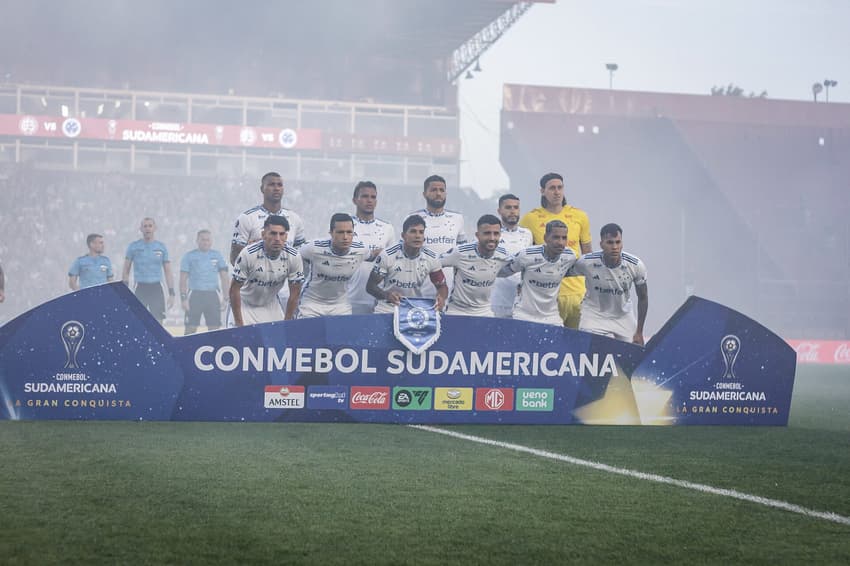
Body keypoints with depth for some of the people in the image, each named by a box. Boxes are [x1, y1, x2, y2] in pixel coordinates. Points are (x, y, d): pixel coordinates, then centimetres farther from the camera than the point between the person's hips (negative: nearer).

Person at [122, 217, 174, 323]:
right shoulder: (133, 247, 2)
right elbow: (126, 271, 6)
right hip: (140, 289, -1)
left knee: (158, 323, -3)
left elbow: (168, 272, 8)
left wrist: (171, 293, 1)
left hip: (156, 288, 1)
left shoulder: (161, 247, 6)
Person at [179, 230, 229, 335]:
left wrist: (225, 297, 1)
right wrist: (183, 298, -6)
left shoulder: (217, 255, 9)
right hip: (195, 294, -2)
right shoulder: (189, 256, 3)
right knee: (190, 328, -4)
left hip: (213, 295, 2)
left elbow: (224, 277, 9)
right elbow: (183, 279, 2)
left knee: (214, 328, 1)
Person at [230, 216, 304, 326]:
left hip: (271, 305, 3)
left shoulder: (294, 258, -17)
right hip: (245, 305, -3)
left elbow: (295, 292, -6)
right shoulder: (248, 254, -25)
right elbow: (234, 289, -18)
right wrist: (239, 325, -17)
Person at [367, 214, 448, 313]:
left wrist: (441, 297, -18)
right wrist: (386, 295, -30)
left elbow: (442, 286, 6)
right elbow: (370, 286, -8)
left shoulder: (432, 258, -6)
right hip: (387, 311, -3)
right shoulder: (387, 255, -13)